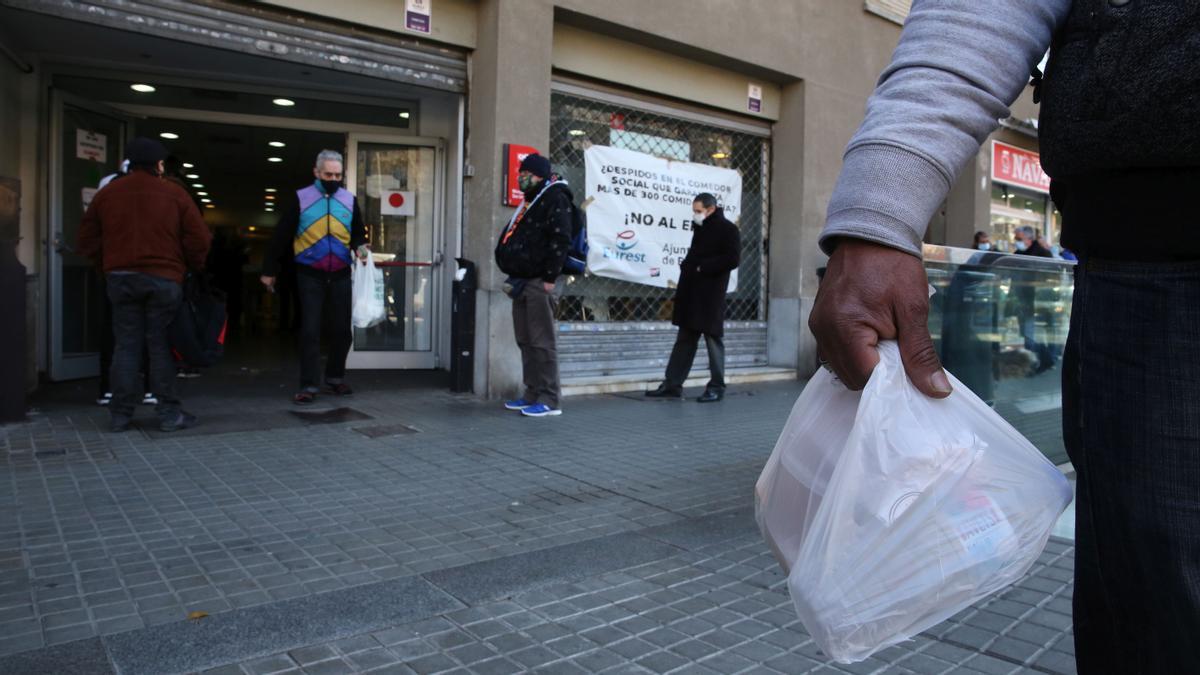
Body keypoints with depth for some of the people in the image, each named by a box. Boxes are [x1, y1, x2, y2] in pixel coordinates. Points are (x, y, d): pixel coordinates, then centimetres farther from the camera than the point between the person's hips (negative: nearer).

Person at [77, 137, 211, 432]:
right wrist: (192, 267, 11)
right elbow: (199, 240, -5)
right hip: (163, 278, -3)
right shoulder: (175, 195, -1)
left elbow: (88, 241, 11)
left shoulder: (107, 194, 9)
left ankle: (121, 414, 9)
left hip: (121, 278, 3)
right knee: (162, 346, 1)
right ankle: (169, 413, 2)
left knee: (126, 345, 7)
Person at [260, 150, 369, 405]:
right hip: (310, 275, -3)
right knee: (310, 331, -3)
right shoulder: (301, 198, -2)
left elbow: (358, 232, 16)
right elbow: (281, 236, 1)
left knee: (342, 329, 7)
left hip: (340, 275, 3)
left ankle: (335, 378, 24)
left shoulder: (350, 200, 6)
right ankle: (309, 386, 2)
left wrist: (359, 247, -7)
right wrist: (269, 270, 3)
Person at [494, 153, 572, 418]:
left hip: (539, 282, -10)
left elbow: (560, 240, -18)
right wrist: (513, 274, 18)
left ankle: (549, 399, -2)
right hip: (522, 281, 10)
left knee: (542, 342, -7)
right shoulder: (529, 202, 21)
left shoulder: (555, 199, -8)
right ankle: (532, 394, 19)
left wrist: (549, 277, -20)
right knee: (525, 341, 11)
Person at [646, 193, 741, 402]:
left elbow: (732, 259, -16)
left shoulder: (727, 230, -6)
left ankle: (716, 387, 10)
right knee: (684, 340, 8)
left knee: (713, 339, 0)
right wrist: (687, 265, 4)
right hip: (690, 293, 8)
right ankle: (672, 384, 11)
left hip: (711, 295, -7)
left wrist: (702, 268, -16)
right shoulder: (700, 228, 18)